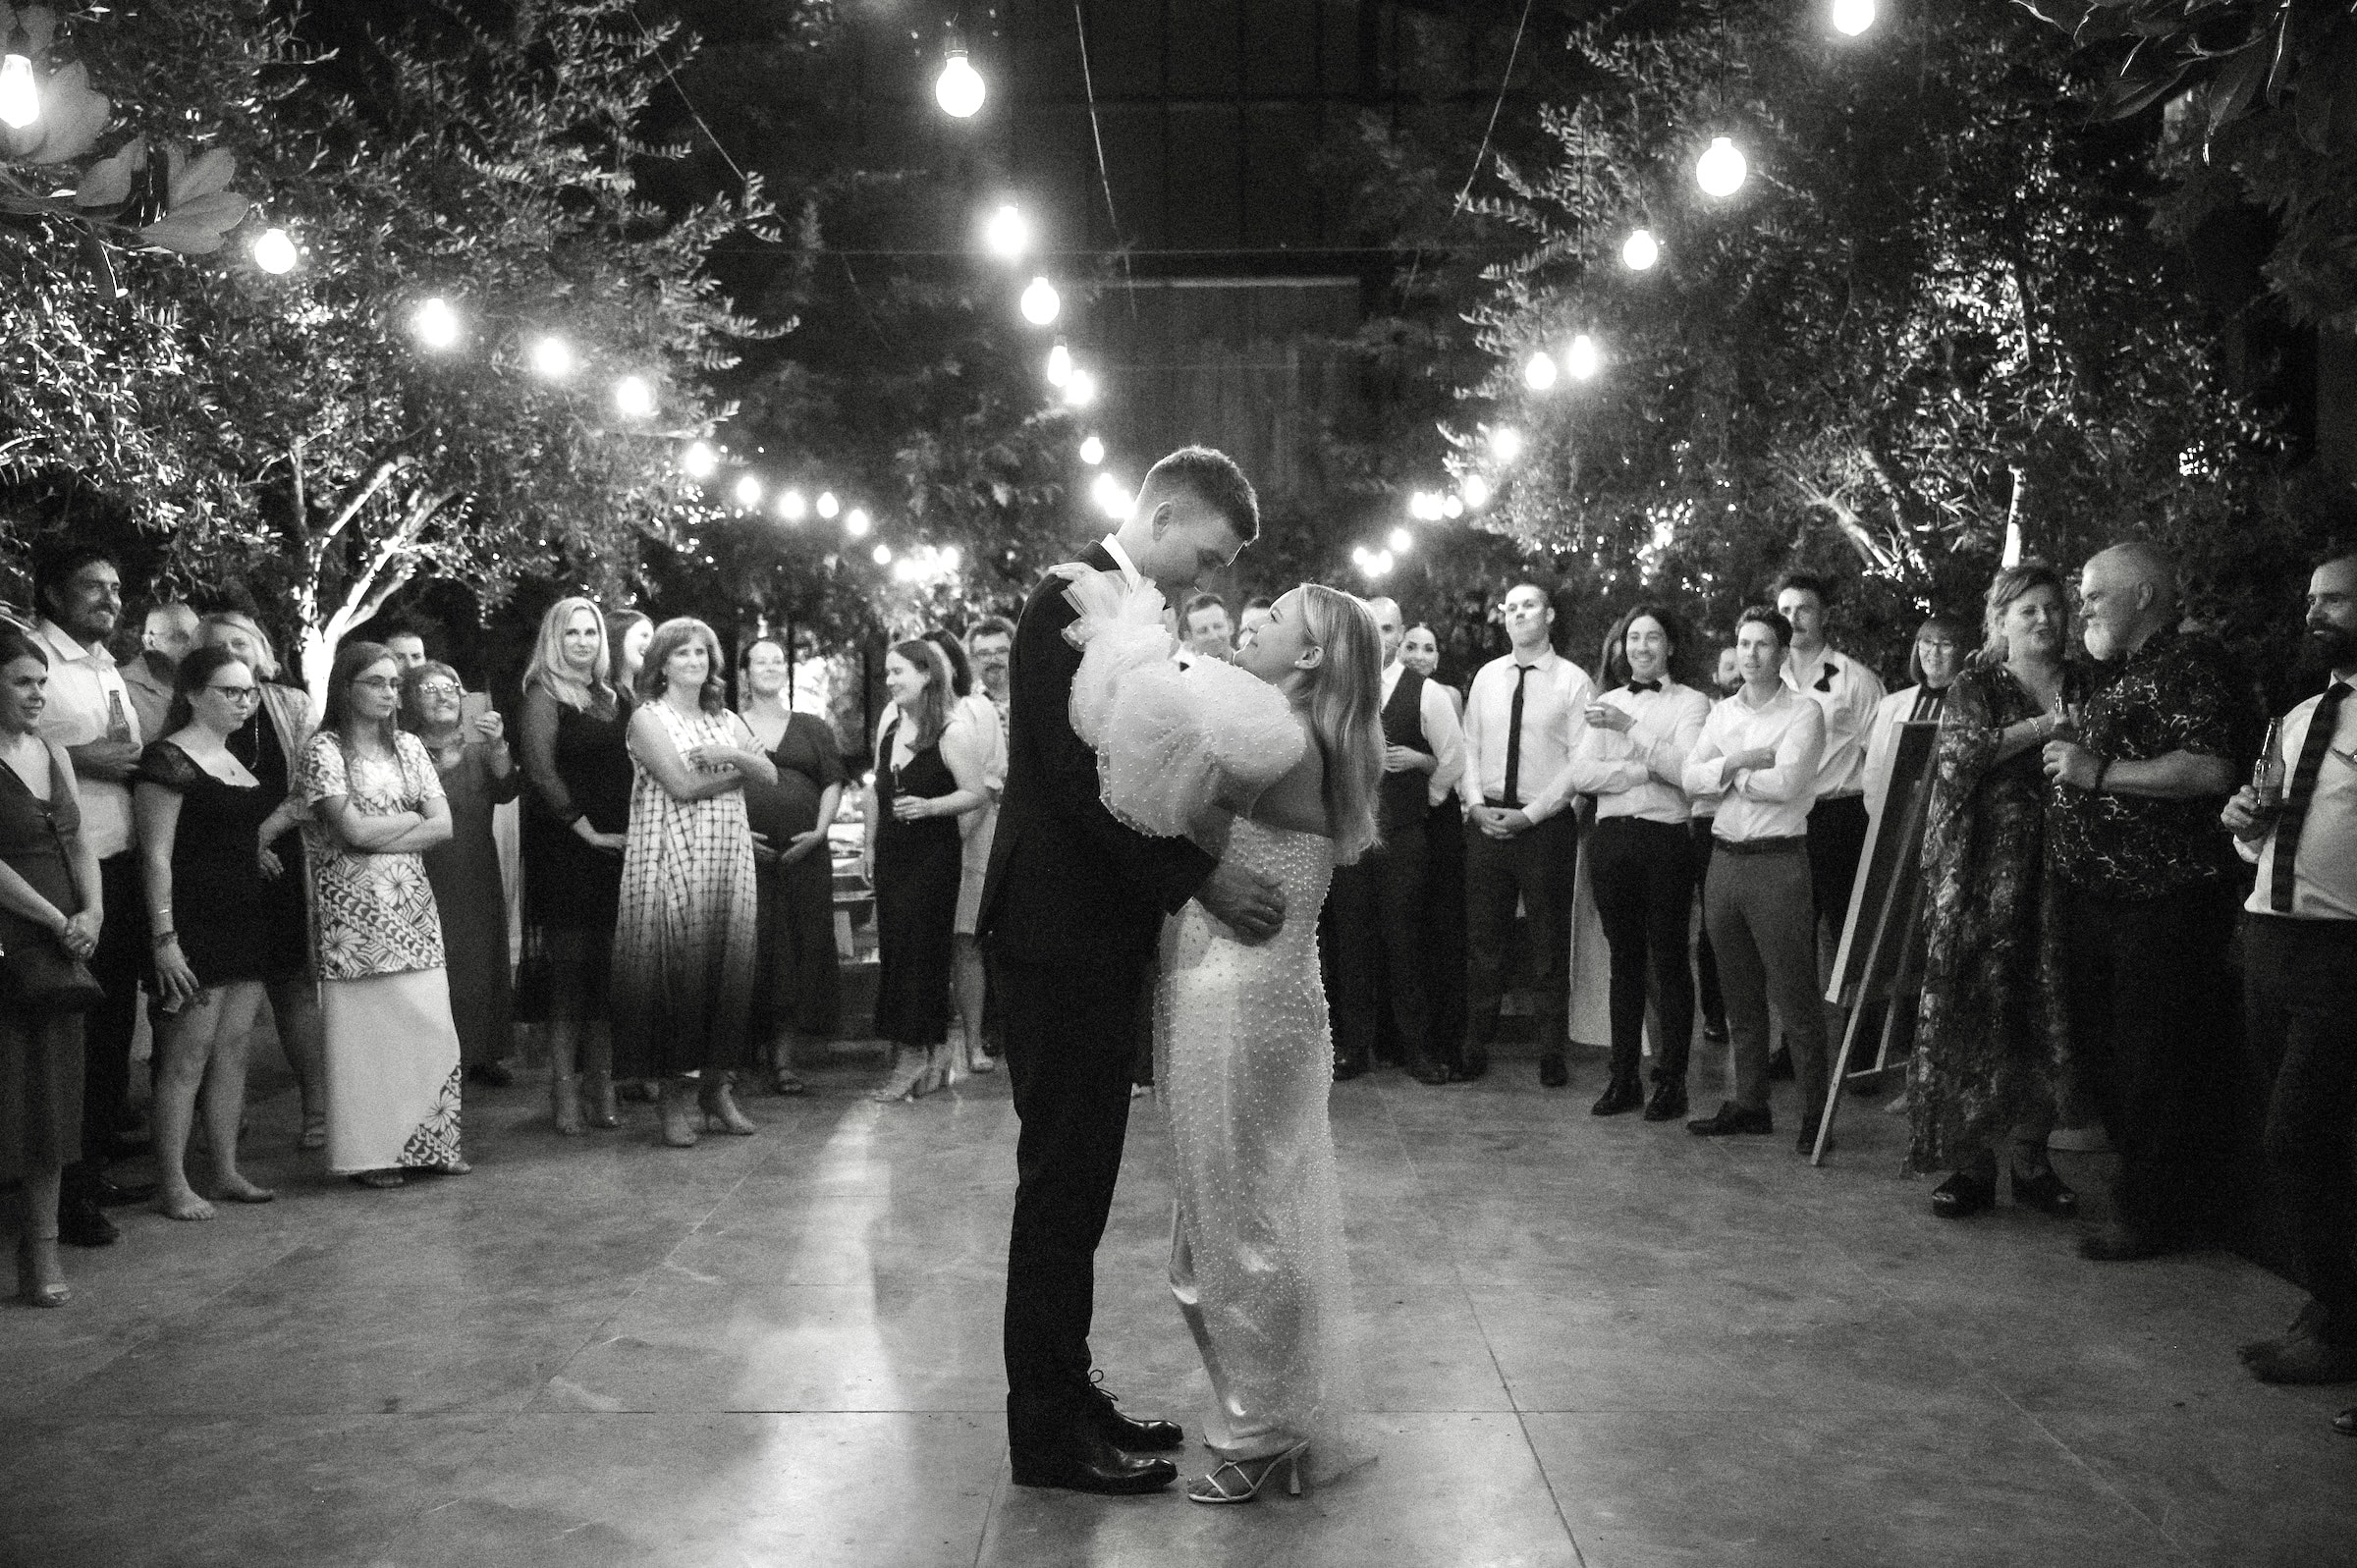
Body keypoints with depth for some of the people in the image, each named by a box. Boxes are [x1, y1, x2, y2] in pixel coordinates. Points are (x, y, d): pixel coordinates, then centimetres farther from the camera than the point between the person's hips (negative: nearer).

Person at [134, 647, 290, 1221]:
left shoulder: (236, 760, 16)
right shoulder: (169, 759, -9)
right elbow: (157, 856, -13)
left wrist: (284, 815, 6)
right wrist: (165, 939, -19)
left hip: (245, 919, 8)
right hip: (196, 924, -8)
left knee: (232, 1051, 11)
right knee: (187, 1057, -4)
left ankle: (227, 1172, 18)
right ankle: (173, 1187, 3)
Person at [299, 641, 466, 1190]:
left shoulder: (408, 747, 12)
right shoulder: (324, 749, -3)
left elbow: (444, 826, 3)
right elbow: (352, 829, -14)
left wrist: (379, 836, -7)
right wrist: (414, 818, -2)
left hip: (413, 908, 5)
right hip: (354, 912, -5)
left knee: (430, 1026, 2)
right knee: (365, 1032, -2)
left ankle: (429, 1143, 12)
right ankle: (369, 1152, 8)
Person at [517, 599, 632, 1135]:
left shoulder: (618, 698, 15)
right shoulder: (542, 697, 0)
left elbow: (636, 767, 15)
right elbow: (542, 772, -9)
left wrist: (634, 831, 2)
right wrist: (587, 829, -12)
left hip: (617, 849, 5)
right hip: (563, 849, -4)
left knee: (608, 970, 4)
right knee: (568, 969, -4)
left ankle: (601, 1087, 11)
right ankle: (565, 1093, 2)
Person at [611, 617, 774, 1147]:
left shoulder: (727, 721, 18)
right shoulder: (649, 718, 1)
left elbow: (771, 775, 8)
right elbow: (682, 785, -11)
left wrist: (733, 755, -9)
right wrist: (740, 769, 0)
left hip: (729, 859, 5)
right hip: (672, 859, -5)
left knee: (728, 966, 3)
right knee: (676, 969, -6)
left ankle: (716, 1086, 13)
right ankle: (674, 1097, 2)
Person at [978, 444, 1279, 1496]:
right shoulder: (1074, 602, -15)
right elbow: (1082, 778, -23)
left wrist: (1204, 873, 4)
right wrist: (1202, 878, -22)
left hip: (1096, 932, 9)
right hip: (1062, 933, -9)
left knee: (1077, 1180, 15)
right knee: (1062, 1181, -1)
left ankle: (1065, 1395, 26)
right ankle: (1048, 1432, 10)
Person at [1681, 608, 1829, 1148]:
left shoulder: (1803, 713, -3)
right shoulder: (1722, 713, 14)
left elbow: (1785, 782, -18)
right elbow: (1691, 778, 3)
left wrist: (1726, 774, -4)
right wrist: (1742, 762, -11)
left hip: (1777, 861, -6)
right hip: (1724, 857, 6)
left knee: (1794, 997, -4)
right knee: (1739, 996, 12)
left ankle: (1815, 1114, 4)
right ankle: (1749, 1104, 21)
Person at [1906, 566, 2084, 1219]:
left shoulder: (2083, 688, 14)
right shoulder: (1974, 687, 4)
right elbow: (1960, 750, -14)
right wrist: (2045, 728, -14)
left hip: (2055, 874, 3)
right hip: (1981, 875, -3)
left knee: (2043, 1015, 4)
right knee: (1975, 1012, -4)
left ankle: (2031, 1160, 15)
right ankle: (1972, 1161, 5)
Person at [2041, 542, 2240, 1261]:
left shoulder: (2192, 662, -9)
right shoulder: (2119, 675, 20)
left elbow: (2211, 769, -23)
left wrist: (2098, 773, -19)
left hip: (2162, 900, -10)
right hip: (2096, 898, 10)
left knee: (2150, 1066, -2)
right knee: (2098, 1048, 15)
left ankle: (2146, 1217, 8)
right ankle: (2135, 1186, 29)